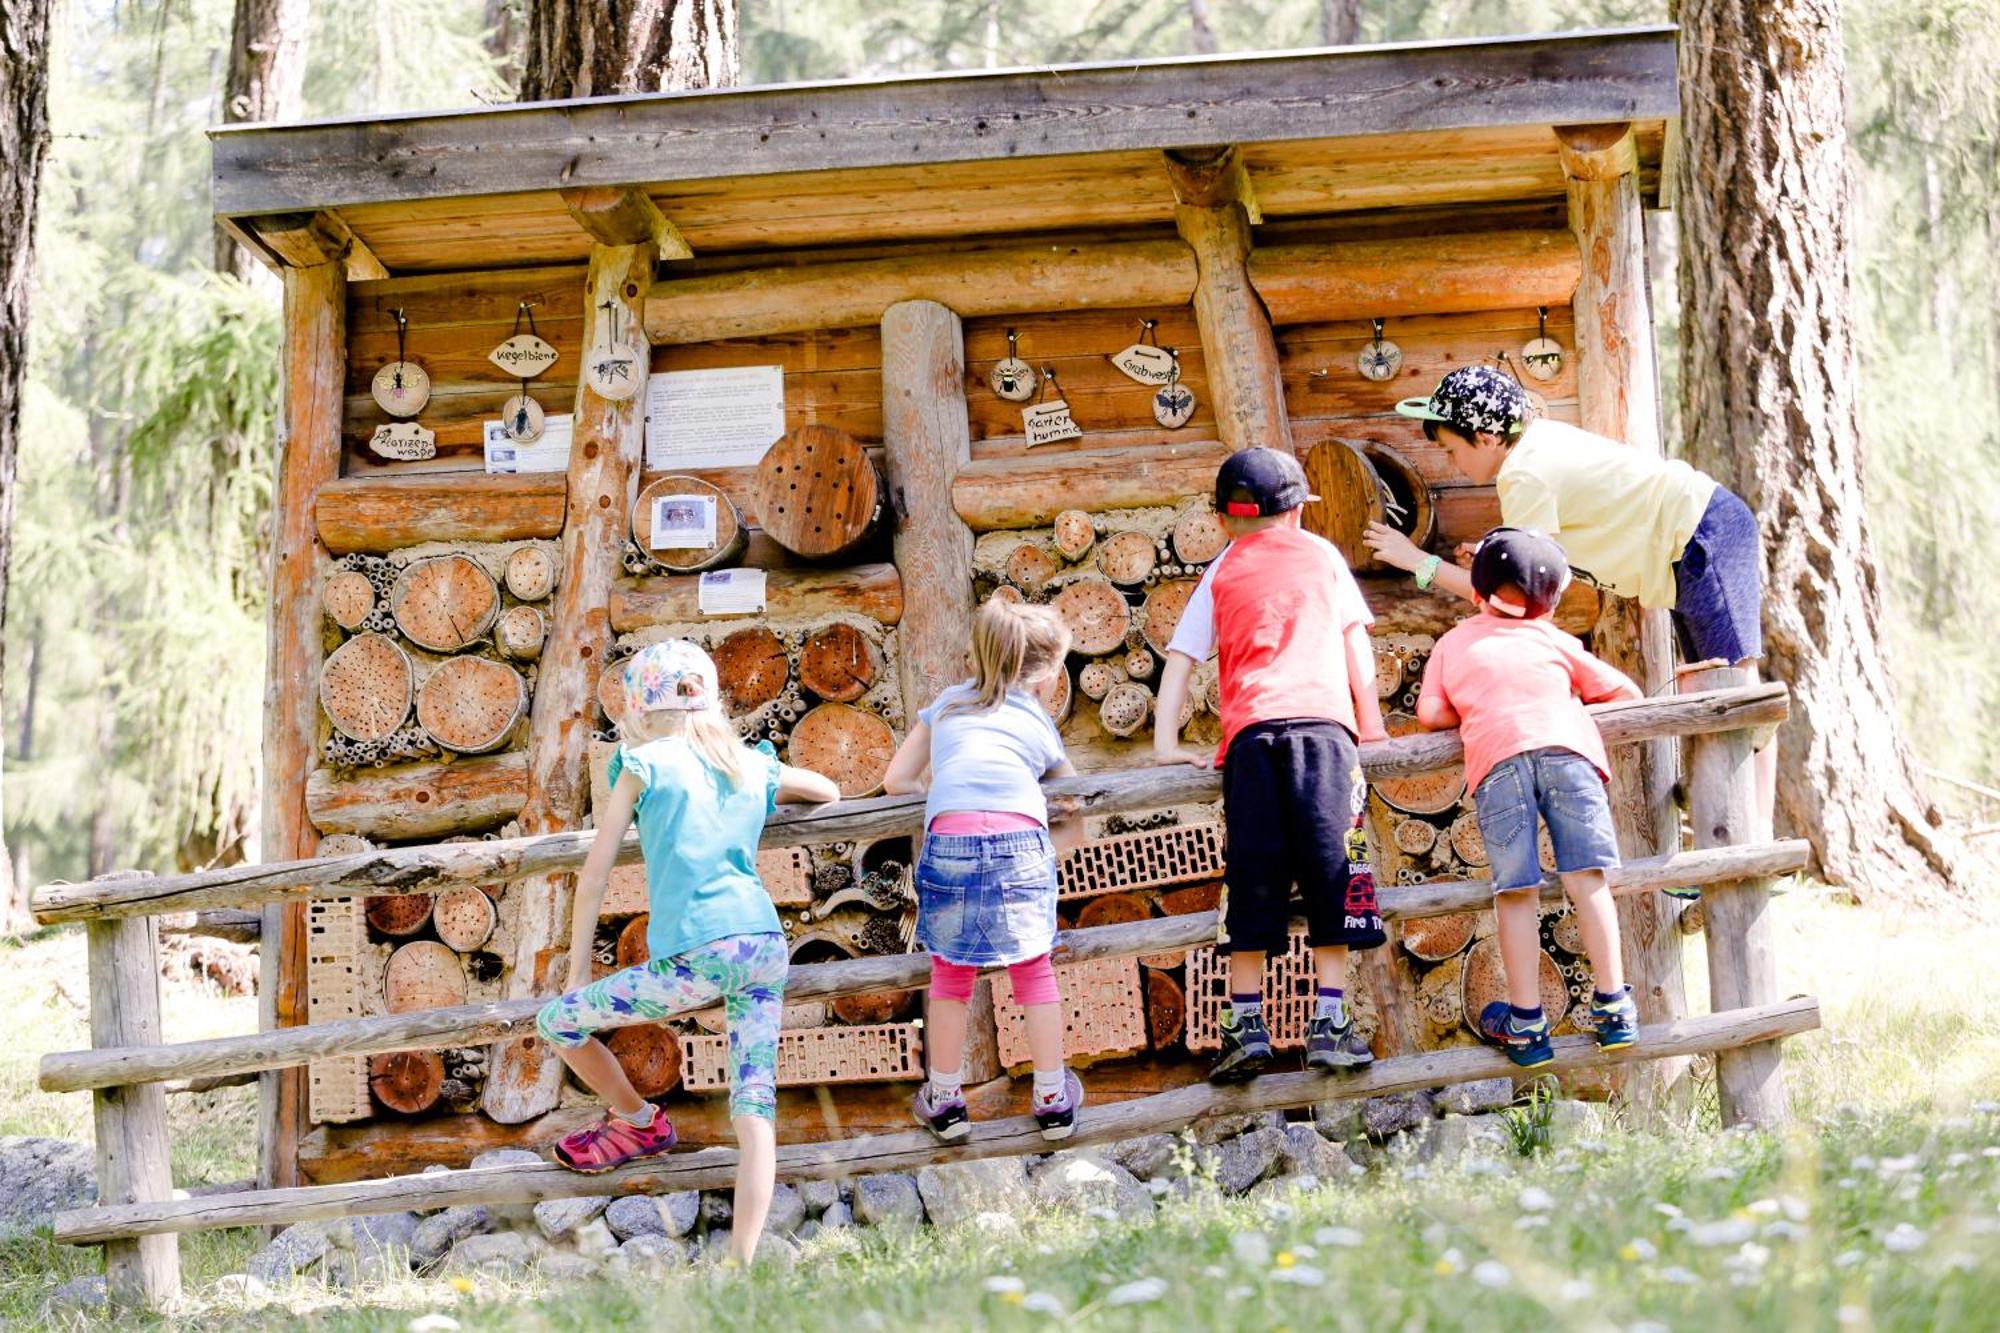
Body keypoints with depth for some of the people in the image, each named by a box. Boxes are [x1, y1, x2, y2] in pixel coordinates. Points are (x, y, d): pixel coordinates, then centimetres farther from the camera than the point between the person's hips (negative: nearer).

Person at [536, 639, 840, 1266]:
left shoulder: (644, 763, 5)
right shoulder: (754, 766, 17)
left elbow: (595, 873, 4)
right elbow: (828, 791, 38)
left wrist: (576, 969, 11)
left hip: (695, 955, -6)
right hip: (766, 946, 6)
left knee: (557, 1021, 15)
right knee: (755, 1112, 1)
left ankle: (638, 1122, 34)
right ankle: (742, 1266, -8)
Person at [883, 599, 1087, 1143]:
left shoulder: (947, 704, 27)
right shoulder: (1041, 726, 25)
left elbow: (896, 781, 29)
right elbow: (1075, 826, 30)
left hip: (948, 840, 1)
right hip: (1019, 840, 0)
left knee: (950, 973, 18)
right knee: (1033, 970, 17)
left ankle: (946, 1099, 26)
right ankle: (1052, 1099, 25)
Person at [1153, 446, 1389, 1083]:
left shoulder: (1223, 570, 20)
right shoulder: (1321, 555, 20)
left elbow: (1182, 657, 13)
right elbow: (1356, 641, 16)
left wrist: (1166, 742, 10)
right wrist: (1370, 723, 21)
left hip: (1250, 732, 1)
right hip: (1324, 721, -1)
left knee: (1252, 883, 2)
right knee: (1328, 876, -1)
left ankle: (1247, 1027, -2)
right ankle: (1329, 1024, -8)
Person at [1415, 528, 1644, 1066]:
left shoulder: (1453, 644, 30)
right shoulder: (1554, 641, 29)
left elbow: (1430, 714, 17)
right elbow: (1627, 692, 30)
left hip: (1496, 754, -1)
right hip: (1566, 744, 1)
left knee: (1515, 890, -3)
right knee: (1585, 878, 0)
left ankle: (1526, 1022, -4)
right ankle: (1612, 1004, -4)